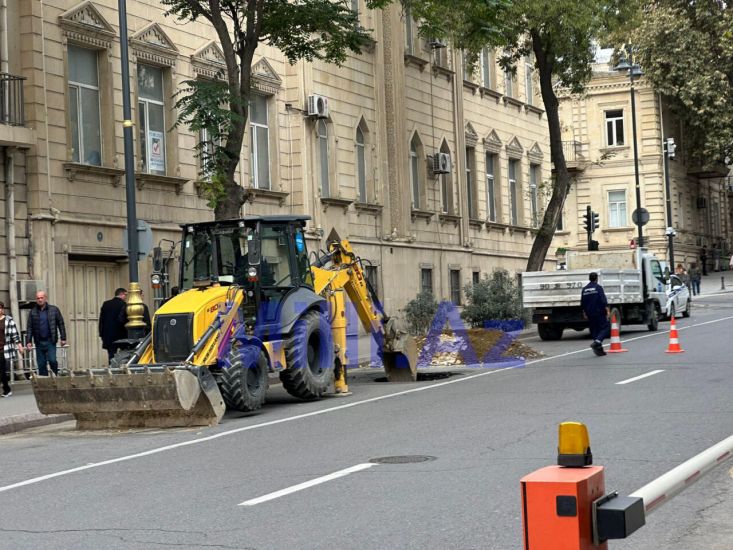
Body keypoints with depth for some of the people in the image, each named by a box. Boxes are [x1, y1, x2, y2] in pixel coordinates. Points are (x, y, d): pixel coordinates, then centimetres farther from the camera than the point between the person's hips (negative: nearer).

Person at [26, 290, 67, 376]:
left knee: (52, 360, -14)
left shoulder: (54, 310, 2)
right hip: (39, 342, 2)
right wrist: (29, 341, 0)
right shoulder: (33, 312, 7)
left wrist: (63, 338, 0)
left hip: (50, 341, -2)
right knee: (41, 364, 4)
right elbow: (29, 327, 7)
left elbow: (61, 324, 4)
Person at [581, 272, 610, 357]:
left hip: (589, 314, 6)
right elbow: (603, 300, -15)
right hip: (599, 313, -6)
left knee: (594, 330, 9)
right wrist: (607, 310, -14)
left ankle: (599, 349, 7)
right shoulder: (598, 287, -7)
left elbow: (582, 303, 15)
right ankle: (597, 341, -23)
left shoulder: (584, 289, 10)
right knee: (604, 328, 1)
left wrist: (584, 313, 23)